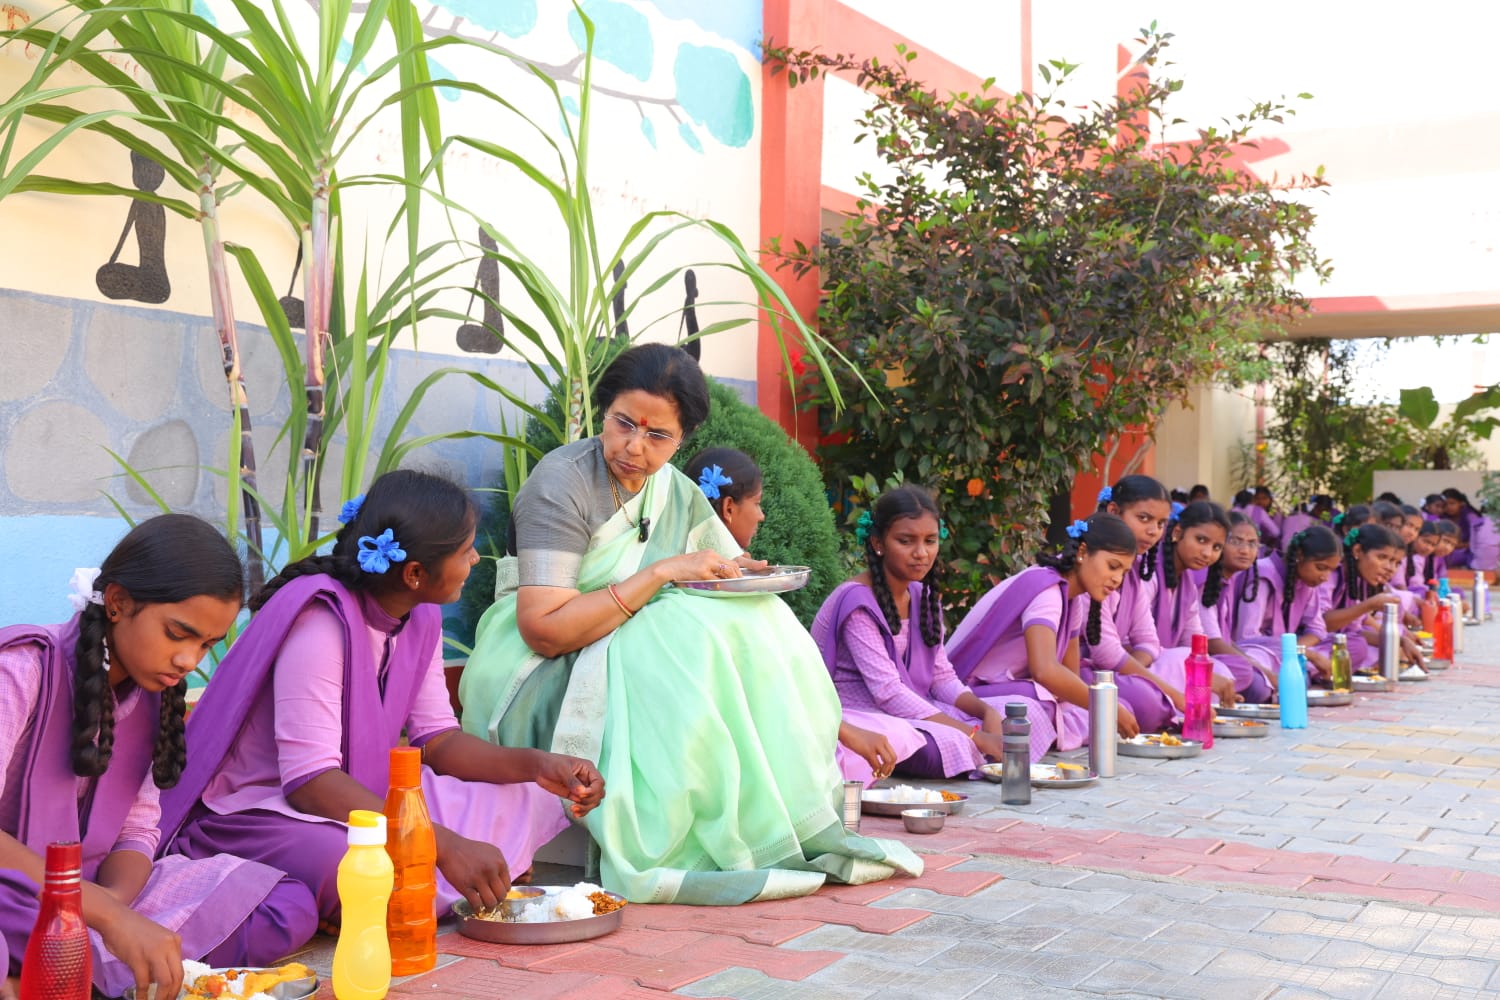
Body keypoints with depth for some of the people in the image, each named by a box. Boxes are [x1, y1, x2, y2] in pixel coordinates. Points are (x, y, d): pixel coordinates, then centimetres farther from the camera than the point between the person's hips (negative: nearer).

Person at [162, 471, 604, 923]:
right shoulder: (321, 619, -26)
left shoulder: (420, 616, 2)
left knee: (528, 803, 0)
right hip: (256, 814, -9)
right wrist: (447, 845, -37)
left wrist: (537, 766, -13)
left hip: (359, 797, 9)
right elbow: (309, 780, -31)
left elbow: (436, 739, 5)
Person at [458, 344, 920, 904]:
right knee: (691, 646, -30)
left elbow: (733, 571, 15)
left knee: (756, 625, -14)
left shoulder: (677, 493, 6)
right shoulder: (562, 484, -16)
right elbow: (544, 630, -25)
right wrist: (661, 573, -26)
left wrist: (748, 575, -10)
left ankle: (795, 830, -15)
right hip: (540, 677, -7)